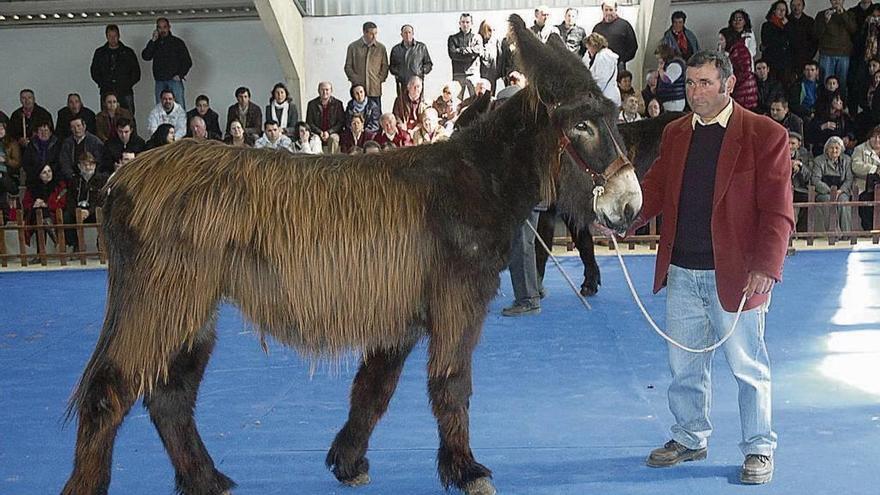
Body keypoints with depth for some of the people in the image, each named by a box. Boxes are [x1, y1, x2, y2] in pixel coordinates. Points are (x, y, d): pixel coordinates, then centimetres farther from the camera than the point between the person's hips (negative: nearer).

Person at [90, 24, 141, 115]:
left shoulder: (128, 52, 11)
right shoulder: (100, 53, 14)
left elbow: (136, 72, 10)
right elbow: (94, 71, 15)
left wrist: (128, 84, -4)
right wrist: (102, 84, -1)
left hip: (125, 93, -1)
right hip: (106, 92, 1)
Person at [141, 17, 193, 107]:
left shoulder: (177, 42, 9)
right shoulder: (154, 43, 16)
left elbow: (188, 61, 6)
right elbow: (145, 57, -1)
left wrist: (180, 75, -7)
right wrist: (153, 40, -5)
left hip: (174, 80, -3)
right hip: (160, 82, 3)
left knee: (179, 107, -11)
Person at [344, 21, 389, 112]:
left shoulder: (381, 48, 9)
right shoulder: (353, 47, 6)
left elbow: (385, 67, 13)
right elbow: (348, 67, 7)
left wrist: (379, 80, -1)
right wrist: (355, 80, -5)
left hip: (375, 90, 1)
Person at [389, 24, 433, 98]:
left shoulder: (421, 47, 10)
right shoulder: (396, 49, 14)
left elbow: (428, 64, 14)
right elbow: (391, 66, 21)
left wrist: (422, 71, -4)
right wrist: (396, 73, 1)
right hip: (402, 84, 1)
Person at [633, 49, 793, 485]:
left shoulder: (764, 135, -7)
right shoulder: (675, 133, 10)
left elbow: (777, 209, -11)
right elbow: (655, 186, 9)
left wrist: (766, 265, -21)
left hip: (734, 275, -5)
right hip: (681, 272, 5)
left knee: (747, 366, 6)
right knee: (683, 365, 15)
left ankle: (759, 449, 22)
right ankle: (690, 438, 32)